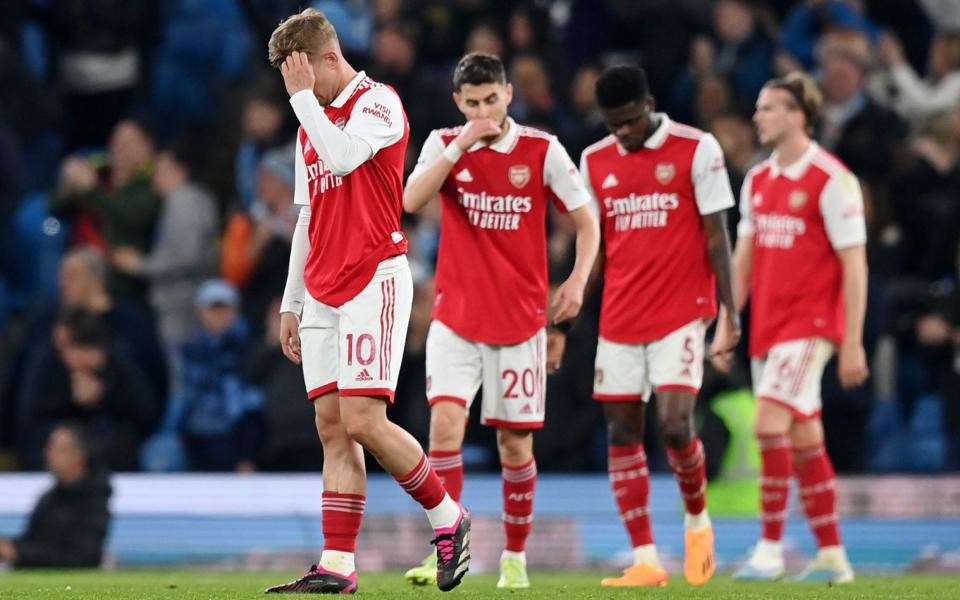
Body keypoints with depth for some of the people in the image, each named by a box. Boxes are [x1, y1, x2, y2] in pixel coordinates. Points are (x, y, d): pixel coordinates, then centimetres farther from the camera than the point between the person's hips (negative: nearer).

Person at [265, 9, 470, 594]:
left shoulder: (379, 102, -6)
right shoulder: (312, 122, 19)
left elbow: (342, 157, -25)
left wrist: (303, 95, -14)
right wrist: (292, 302, 20)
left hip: (374, 279, -8)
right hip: (322, 293, 8)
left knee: (364, 422, -14)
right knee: (333, 426, 1)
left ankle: (449, 517, 5)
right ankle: (337, 566, -2)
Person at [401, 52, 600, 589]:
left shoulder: (542, 150, -3)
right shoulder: (445, 145, 0)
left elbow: (587, 221, 2)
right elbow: (412, 200, -16)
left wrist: (578, 281, -14)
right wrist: (461, 144, -23)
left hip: (520, 321, 0)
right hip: (456, 318, 0)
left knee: (516, 444, 4)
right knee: (446, 423, -16)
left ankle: (516, 557, 18)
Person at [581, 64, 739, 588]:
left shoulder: (697, 150, -4)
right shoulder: (595, 161, 9)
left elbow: (716, 234, -3)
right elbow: (593, 244, 14)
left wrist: (730, 309, -7)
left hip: (681, 314, -4)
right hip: (619, 320, 4)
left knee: (675, 424, -15)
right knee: (622, 433, 0)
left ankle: (697, 517, 14)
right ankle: (645, 560, 3)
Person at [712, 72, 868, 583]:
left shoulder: (831, 181, -10)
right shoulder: (757, 181, 11)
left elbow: (854, 265, -11)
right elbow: (743, 257, 16)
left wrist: (853, 344, -14)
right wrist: (725, 325, 10)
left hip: (809, 323, -7)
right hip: (767, 326, 7)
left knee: (770, 424, -17)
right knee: (803, 438, 9)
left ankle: (770, 549, -11)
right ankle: (832, 555, 15)